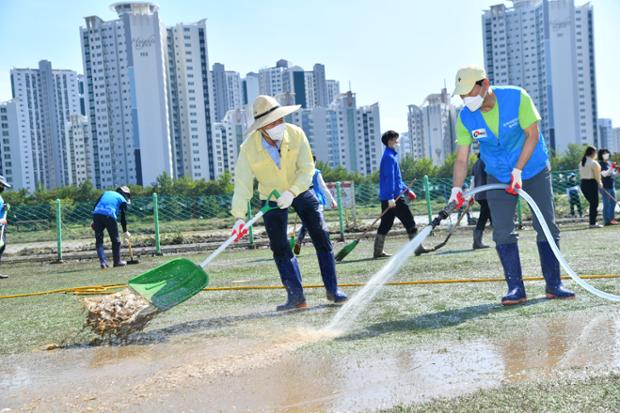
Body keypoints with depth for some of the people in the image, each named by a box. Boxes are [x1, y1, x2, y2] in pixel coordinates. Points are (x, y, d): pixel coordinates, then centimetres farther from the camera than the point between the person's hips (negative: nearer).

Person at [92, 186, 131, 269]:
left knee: (99, 240, 10)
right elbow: (123, 217, 13)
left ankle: (103, 262, 0)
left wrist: (94, 221, 17)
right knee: (115, 240, 12)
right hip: (109, 216, -4)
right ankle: (117, 261, 20)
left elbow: (96, 205, 18)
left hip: (96, 214, 4)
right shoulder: (123, 200, 17)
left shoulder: (106, 193, 29)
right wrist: (125, 231, 22)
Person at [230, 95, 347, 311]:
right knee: (279, 247, -6)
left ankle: (332, 289, 7)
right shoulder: (248, 148, -24)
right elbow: (242, 184, -23)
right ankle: (296, 296, 0)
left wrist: (292, 192, -34)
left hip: (300, 190, 1)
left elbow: (307, 169, -19)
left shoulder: (296, 134, -22)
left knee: (321, 237, -3)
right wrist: (239, 216, -32)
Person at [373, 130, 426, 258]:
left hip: (386, 198, 10)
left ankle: (378, 251, 13)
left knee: (385, 225, 11)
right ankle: (418, 248, -1)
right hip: (393, 197, -10)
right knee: (409, 221, -5)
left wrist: (407, 190, 26)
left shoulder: (391, 156, 21)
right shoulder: (389, 157, -12)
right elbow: (389, 178, -20)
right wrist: (390, 198, -25)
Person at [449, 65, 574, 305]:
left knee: (547, 227, -1)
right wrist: (456, 189, -25)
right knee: (503, 233, -7)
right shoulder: (466, 117, -14)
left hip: (534, 170, -1)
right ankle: (516, 288, -1)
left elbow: (532, 135, -18)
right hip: (498, 177, 2)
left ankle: (553, 285, 10)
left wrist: (518, 171, -23)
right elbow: (461, 159, -12)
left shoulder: (517, 97, -22)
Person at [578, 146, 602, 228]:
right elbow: (596, 175, -10)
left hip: (583, 183, 7)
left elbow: (581, 174, 8)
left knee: (592, 203, 17)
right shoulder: (593, 163, -12)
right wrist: (599, 183, 8)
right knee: (594, 203, 0)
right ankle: (592, 223, 0)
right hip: (591, 183, -7)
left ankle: (591, 219, 15)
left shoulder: (581, 162, 10)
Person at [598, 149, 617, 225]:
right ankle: (607, 221, -5)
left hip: (612, 186, 8)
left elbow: (614, 174, 21)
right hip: (605, 187, -8)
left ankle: (612, 219, 19)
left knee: (613, 203, 11)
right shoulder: (601, 164, -7)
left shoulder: (610, 163, 15)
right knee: (606, 204, -7)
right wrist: (611, 168, -27)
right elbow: (604, 174, -19)